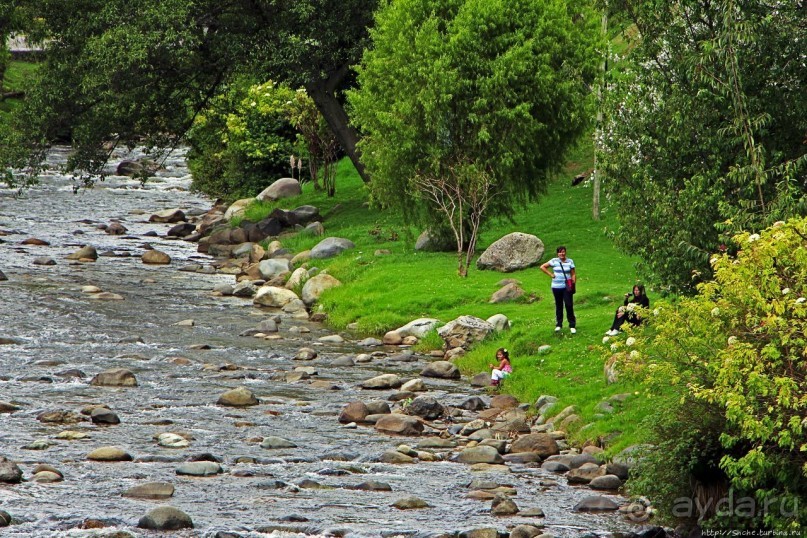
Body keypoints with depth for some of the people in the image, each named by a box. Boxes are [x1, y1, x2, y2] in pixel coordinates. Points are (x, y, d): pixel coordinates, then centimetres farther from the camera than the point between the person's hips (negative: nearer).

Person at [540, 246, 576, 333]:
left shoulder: (570, 261, 3)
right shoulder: (554, 261, 0)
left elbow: (573, 274, 4)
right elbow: (542, 267, 3)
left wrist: (574, 284, -8)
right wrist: (551, 274, -3)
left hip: (567, 287, -1)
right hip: (556, 287, 1)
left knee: (569, 305, -7)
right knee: (559, 306, 10)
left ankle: (572, 326, -2)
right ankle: (558, 325, 20)